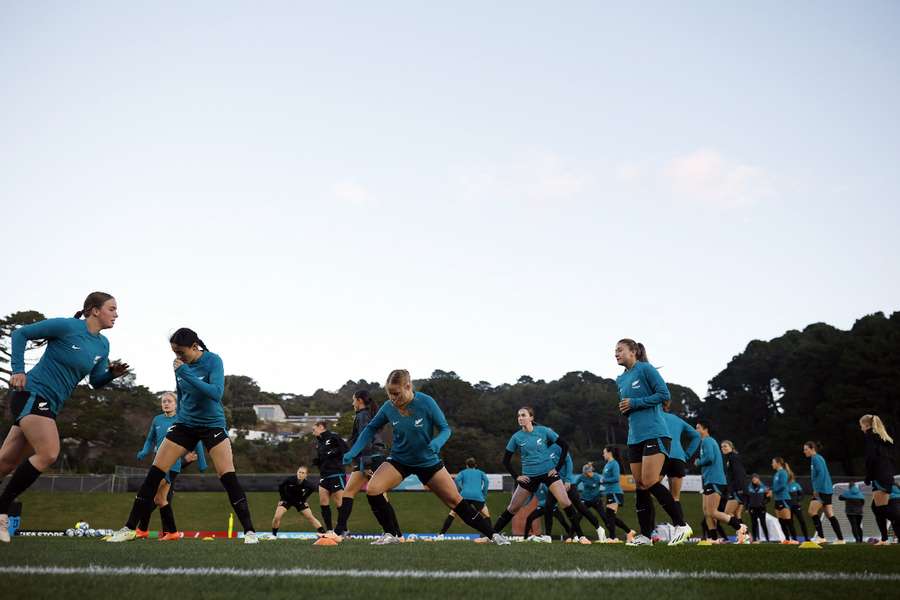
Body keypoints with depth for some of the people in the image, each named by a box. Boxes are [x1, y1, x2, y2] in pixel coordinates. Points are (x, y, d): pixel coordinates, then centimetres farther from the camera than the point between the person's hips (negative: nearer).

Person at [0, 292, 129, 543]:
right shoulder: (67, 326, -11)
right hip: (31, 394, -8)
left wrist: (112, 373, -5)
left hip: (49, 405, 8)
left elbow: (95, 382, 15)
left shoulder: (103, 344, 9)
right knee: (48, 454, -20)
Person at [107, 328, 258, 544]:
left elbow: (216, 393, -29)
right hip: (185, 424, 5)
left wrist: (186, 373, -30)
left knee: (228, 477, -14)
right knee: (154, 473, -3)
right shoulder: (180, 365, 1)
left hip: (212, 424, -4)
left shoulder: (213, 361, -15)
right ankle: (129, 528, 7)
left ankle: (249, 531, -8)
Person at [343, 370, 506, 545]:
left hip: (428, 461, -2)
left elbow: (445, 428, -14)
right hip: (399, 460, 2)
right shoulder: (388, 407, -16)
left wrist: (437, 442, -35)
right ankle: (391, 535, -3)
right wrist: (353, 452, -7)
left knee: (455, 501, 0)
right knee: (372, 489, -20)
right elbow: (371, 428, 1)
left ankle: (492, 534, 16)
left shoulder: (426, 402, -23)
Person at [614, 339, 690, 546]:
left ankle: (681, 525, -5)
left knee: (650, 482, -16)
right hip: (635, 437, 8)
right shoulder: (621, 380, 17)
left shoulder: (645, 369, -5)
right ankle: (645, 535, 11)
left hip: (655, 434, -8)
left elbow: (664, 393, -12)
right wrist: (624, 409, 2)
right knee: (640, 486, 5)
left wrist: (635, 403, -13)